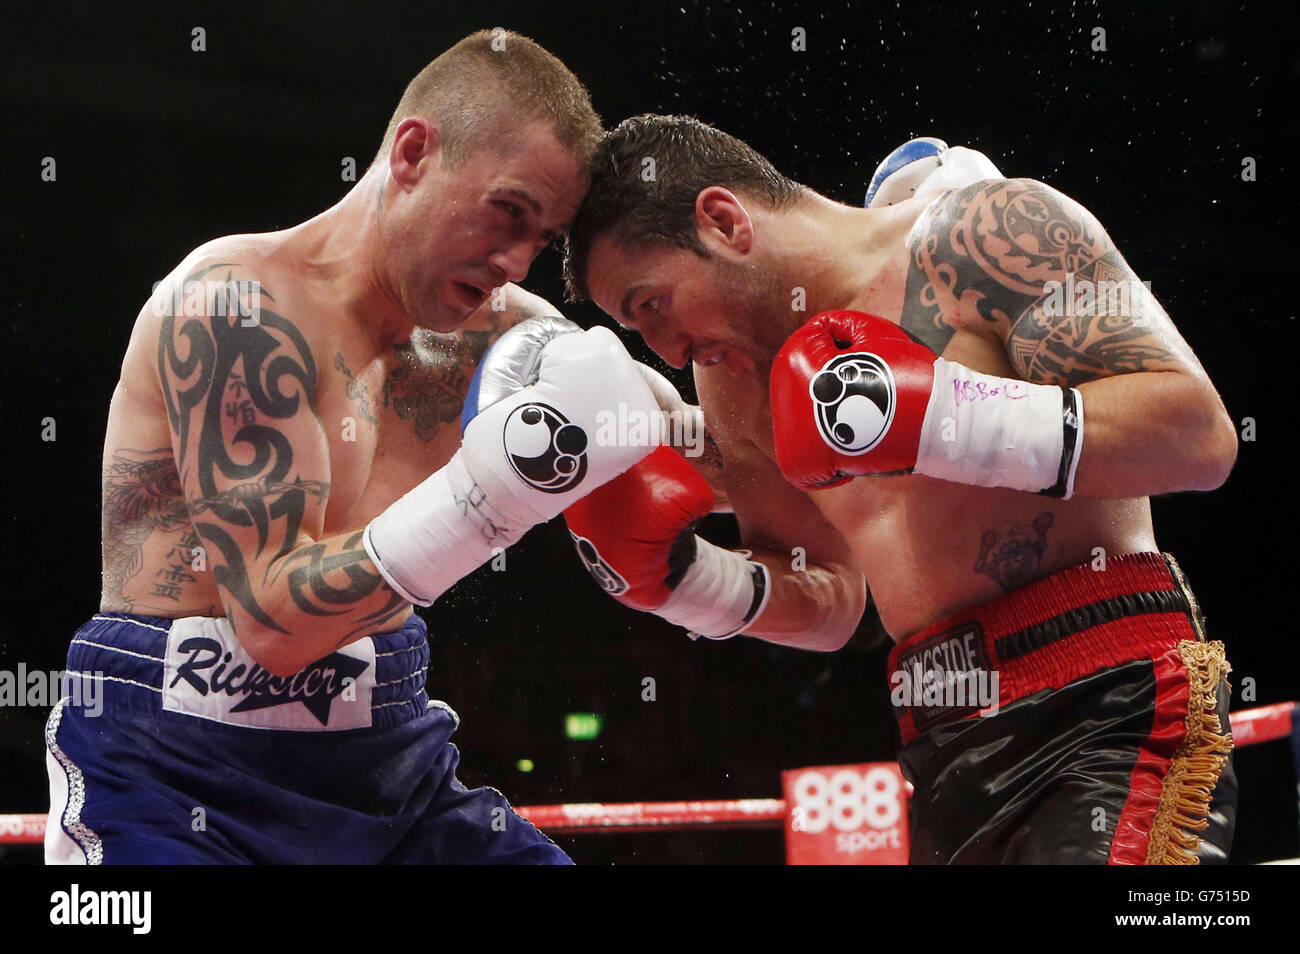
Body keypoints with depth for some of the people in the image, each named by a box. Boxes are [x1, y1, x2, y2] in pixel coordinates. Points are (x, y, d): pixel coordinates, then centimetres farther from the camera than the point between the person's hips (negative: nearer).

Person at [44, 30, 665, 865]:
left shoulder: (494, 332, 3)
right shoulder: (240, 302, -16)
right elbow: (272, 619, -22)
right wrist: (486, 491, -31)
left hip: (389, 764, 7)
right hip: (180, 785, -6)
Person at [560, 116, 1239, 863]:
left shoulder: (989, 234, -7)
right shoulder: (735, 380, 14)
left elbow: (1202, 433, -17)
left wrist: (938, 417, -24)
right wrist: (681, 577, 4)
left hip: (1107, 716, -7)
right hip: (948, 749, 7)